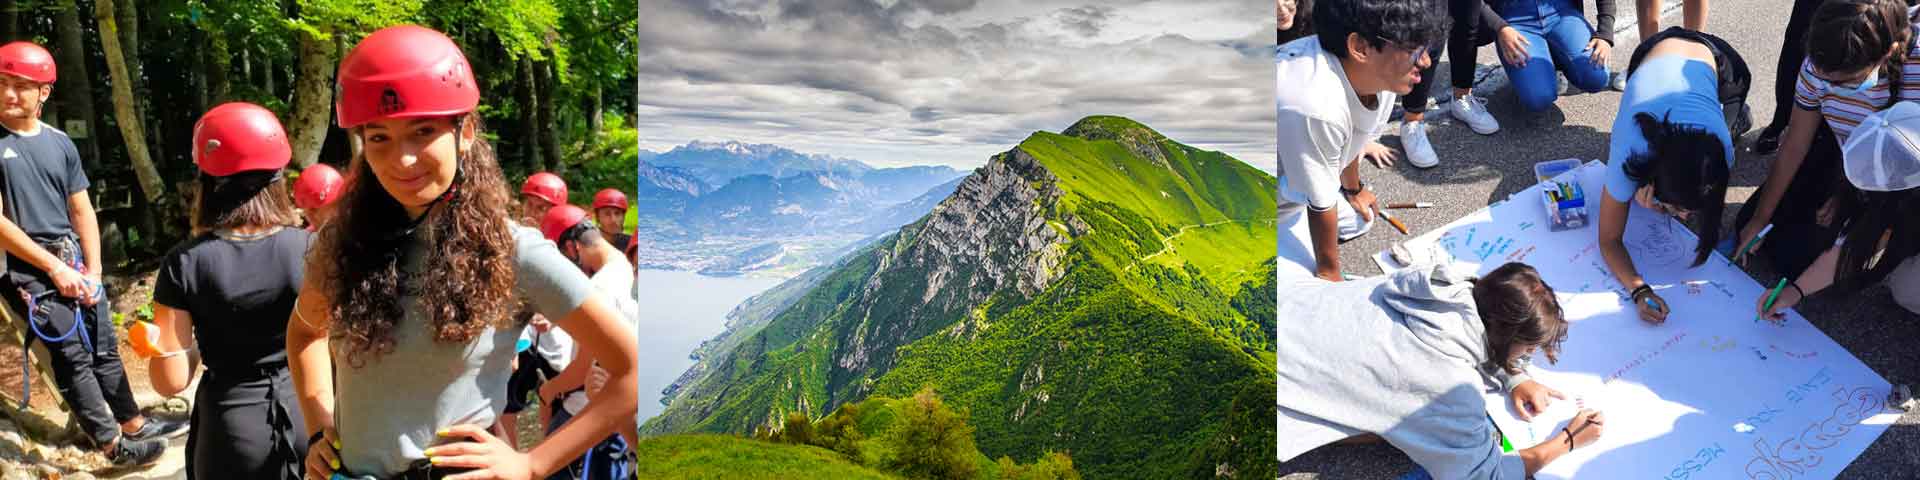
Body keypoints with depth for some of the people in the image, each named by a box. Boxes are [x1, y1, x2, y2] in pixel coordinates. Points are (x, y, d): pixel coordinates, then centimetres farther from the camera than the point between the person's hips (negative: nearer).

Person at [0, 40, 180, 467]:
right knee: (72, 355, -7)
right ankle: (113, 444, -2)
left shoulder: (60, 143, 7)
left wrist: (92, 271, 0)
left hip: (73, 259, 5)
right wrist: (54, 267, -13)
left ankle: (132, 423, 24)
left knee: (104, 347, 12)